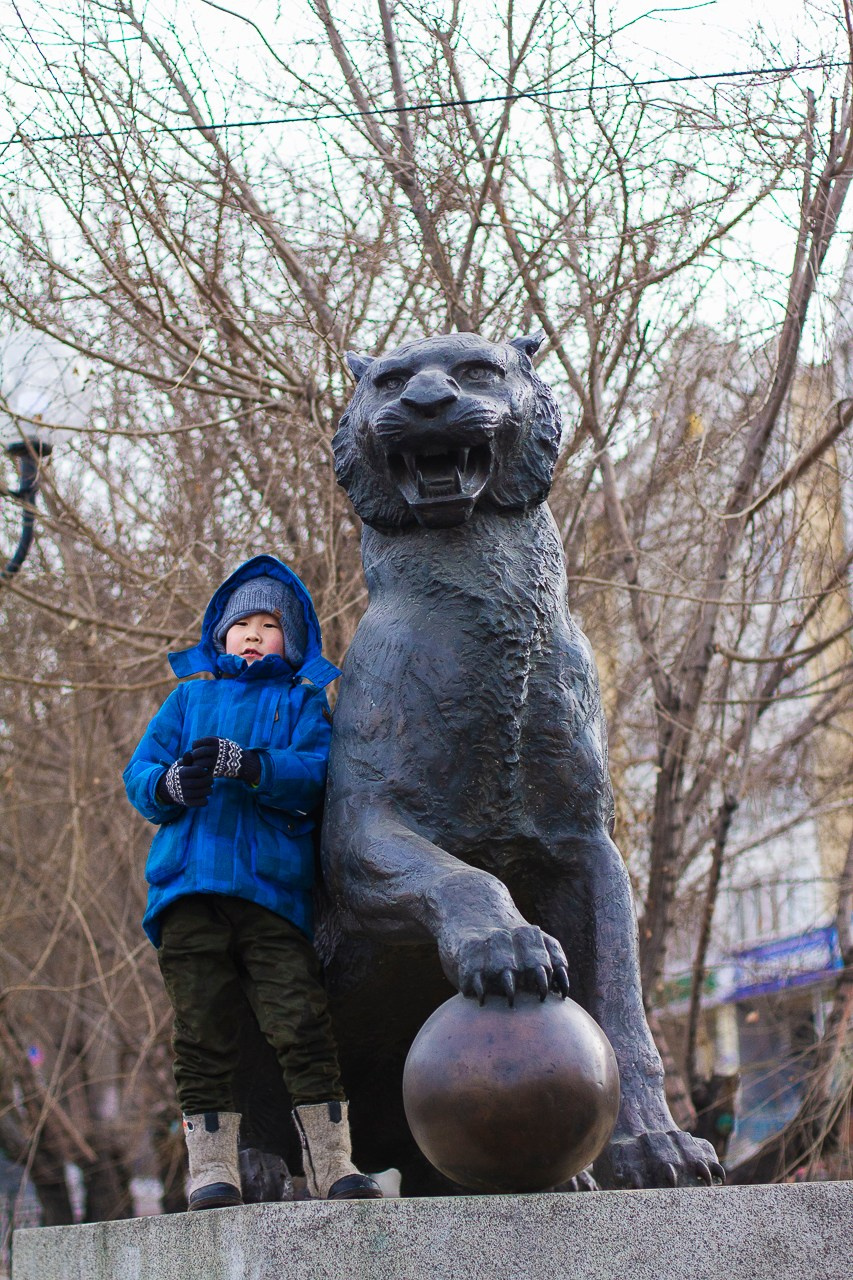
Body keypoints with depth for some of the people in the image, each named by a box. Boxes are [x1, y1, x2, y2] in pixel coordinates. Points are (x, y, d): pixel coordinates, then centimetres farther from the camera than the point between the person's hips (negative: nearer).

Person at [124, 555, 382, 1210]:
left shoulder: (304, 702, 18)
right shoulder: (190, 698, 24)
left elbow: (316, 772, -2)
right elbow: (139, 775, 14)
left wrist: (246, 765, -18)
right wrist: (170, 783, -10)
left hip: (274, 883, -2)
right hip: (189, 885, 2)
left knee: (302, 1023, -11)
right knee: (203, 1033, -1)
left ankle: (333, 1163, -5)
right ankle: (212, 1168, 3)